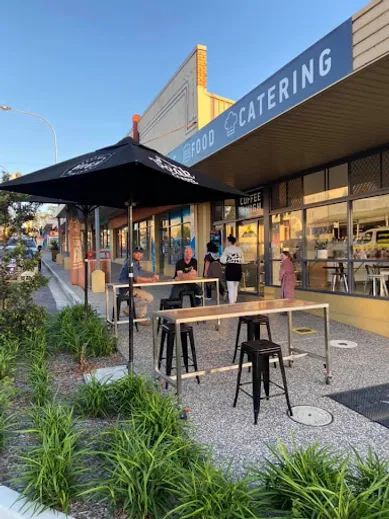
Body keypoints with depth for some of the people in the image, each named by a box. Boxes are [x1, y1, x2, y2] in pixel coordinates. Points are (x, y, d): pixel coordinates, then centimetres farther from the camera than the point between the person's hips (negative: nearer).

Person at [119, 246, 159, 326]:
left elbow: (139, 279, 14)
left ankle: (141, 318, 19)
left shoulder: (137, 263, 16)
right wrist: (152, 279, -19)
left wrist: (152, 278, -2)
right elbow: (138, 279, -26)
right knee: (149, 298, -15)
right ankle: (129, 309, -4)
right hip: (127, 290, -11)